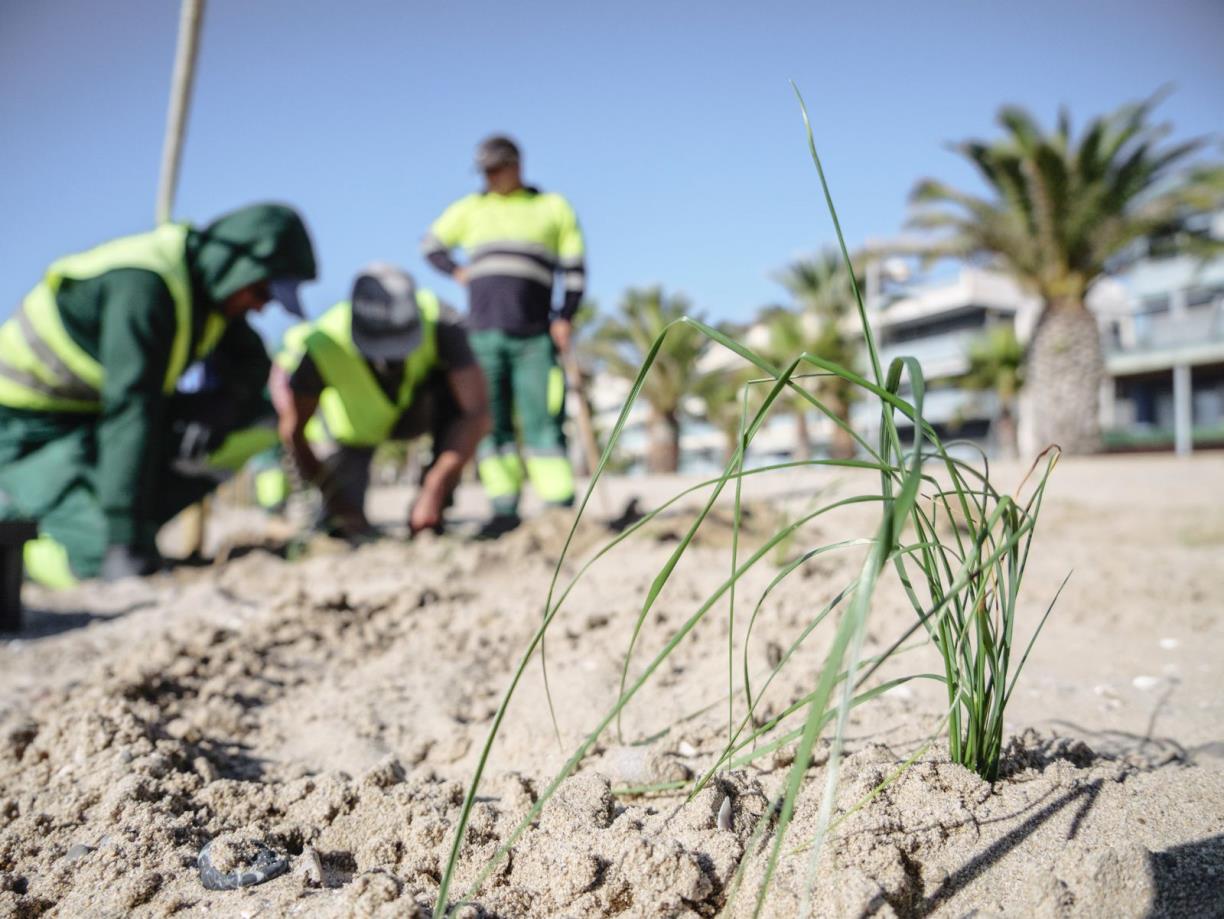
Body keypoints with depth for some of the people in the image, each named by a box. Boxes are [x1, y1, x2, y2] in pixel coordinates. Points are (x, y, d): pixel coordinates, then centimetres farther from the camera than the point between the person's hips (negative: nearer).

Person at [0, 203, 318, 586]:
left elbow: (250, 362, 7)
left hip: (94, 408, 9)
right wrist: (124, 538, -36)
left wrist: (218, 407, -17)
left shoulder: (209, 280, -2)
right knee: (115, 564, -27)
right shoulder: (144, 285, -29)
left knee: (257, 418, -6)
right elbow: (131, 410, -35)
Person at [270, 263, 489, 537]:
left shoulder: (440, 322, -36)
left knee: (457, 392, -33)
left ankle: (433, 520, -17)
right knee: (348, 527, -9)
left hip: (415, 408, 0)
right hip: (352, 429, 0)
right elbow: (293, 429, -23)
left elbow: (477, 414, -39)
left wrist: (434, 490, -44)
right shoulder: (321, 346, -36)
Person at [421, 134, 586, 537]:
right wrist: (457, 272, 9)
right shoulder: (470, 209, 16)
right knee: (490, 423, 0)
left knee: (541, 421, -8)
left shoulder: (554, 207, 11)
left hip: (535, 337, -2)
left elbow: (574, 269, 9)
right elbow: (431, 245, 27)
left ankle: (562, 506, -5)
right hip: (483, 335, 3)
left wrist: (565, 317, -4)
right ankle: (504, 508, 5)